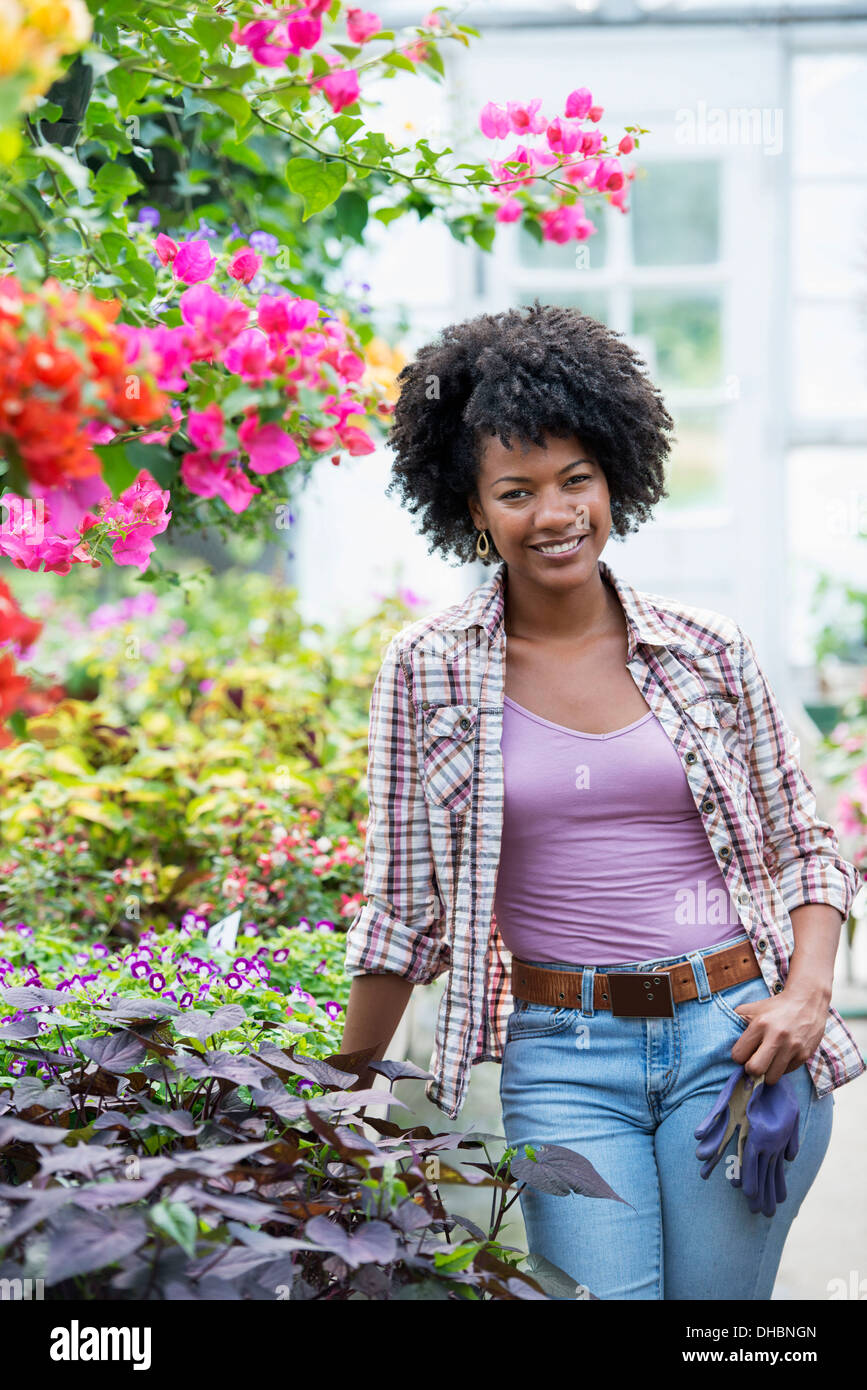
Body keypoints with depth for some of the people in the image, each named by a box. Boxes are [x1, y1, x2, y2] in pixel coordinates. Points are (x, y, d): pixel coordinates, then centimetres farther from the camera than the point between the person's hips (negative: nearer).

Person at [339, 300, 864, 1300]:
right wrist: (341, 1103, 7)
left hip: (735, 1034, 1)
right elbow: (403, 905, 5)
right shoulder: (428, 674, -1)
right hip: (562, 1058, -1)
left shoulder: (709, 654, 3)